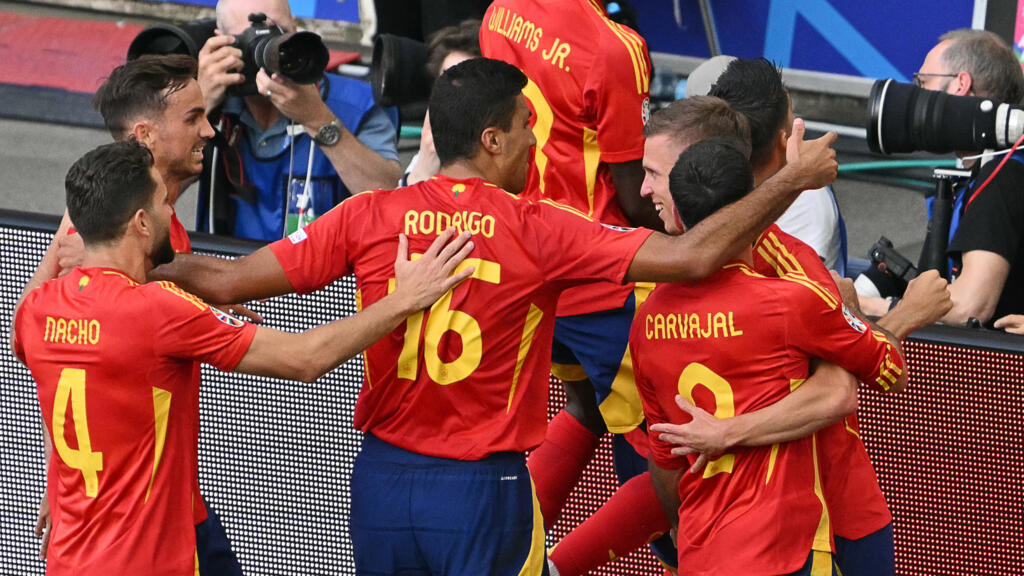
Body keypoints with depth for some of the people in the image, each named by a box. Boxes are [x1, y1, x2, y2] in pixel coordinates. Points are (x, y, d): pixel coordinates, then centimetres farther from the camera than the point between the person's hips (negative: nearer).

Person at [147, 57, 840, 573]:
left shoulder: (370, 216, -3)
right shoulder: (537, 231, -11)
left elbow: (228, 281, -1)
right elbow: (691, 256, -13)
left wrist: (157, 265, 20)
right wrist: (791, 182, -2)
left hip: (383, 481, 3)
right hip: (484, 489, -3)